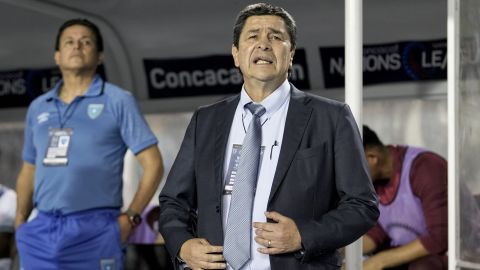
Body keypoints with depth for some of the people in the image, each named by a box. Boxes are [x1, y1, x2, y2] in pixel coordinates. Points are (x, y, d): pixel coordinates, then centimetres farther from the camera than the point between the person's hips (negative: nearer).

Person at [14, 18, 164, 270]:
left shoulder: (118, 101, 2)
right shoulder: (38, 107, 16)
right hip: (41, 230, 4)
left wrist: (130, 218, -7)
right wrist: (20, 220, 10)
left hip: (94, 230, -4)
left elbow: (153, 164, -1)